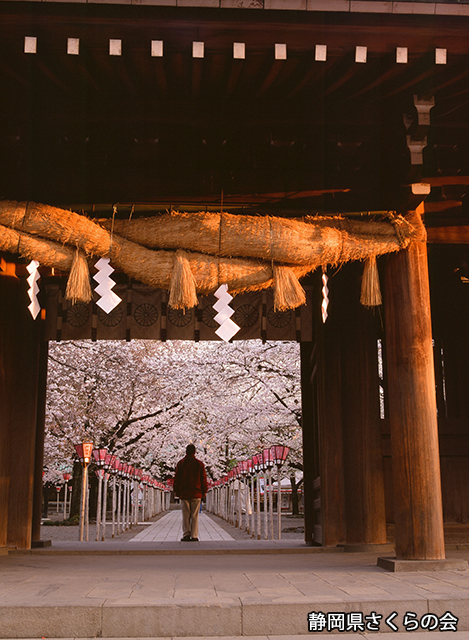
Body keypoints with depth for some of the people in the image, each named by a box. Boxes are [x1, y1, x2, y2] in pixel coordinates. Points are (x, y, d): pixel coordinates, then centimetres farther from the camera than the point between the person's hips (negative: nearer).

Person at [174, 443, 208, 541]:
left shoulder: (180, 463, 3)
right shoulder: (199, 464, 1)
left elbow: (176, 478, 5)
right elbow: (203, 479, 3)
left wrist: (177, 491, 13)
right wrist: (204, 491, 12)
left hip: (184, 493, 1)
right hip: (196, 493, -1)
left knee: (186, 515, 5)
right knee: (195, 515, 1)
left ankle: (186, 535, 2)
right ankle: (194, 536, -1)